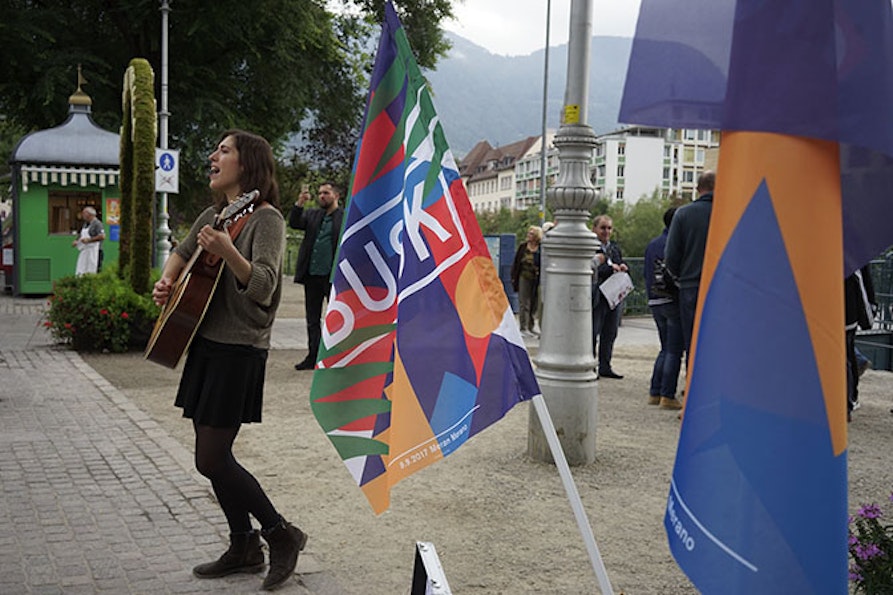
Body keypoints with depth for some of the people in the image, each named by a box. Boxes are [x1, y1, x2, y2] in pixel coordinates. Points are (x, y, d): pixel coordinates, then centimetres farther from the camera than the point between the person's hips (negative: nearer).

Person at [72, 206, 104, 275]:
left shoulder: (97, 223, -8)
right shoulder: (85, 224, 19)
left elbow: (102, 236, -21)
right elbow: (81, 235, 30)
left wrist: (88, 240, -19)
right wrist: (76, 241, 9)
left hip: (93, 251, -9)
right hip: (84, 251, 9)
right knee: (80, 274, 4)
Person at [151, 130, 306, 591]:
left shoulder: (266, 218, -12)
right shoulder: (213, 215, 12)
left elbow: (264, 288, -25)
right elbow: (181, 252, 31)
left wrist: (228, 253, -41)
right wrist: (167, 281, 10)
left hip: (239, 350, -9)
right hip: (205, 344, 9)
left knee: (211, 460, -7)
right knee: (212, 453, 12)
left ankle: (281, 535, 10)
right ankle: (244, 547, 26)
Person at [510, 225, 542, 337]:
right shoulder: (523, 247, 5)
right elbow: (516, 263, 8)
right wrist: (514, 277, 2)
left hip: (536, 280, 0)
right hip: (524, 278, 0)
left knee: (534, 304, 8)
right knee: (523, 304, -4)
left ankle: (530, 328, 19)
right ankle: (523, 328, -3)